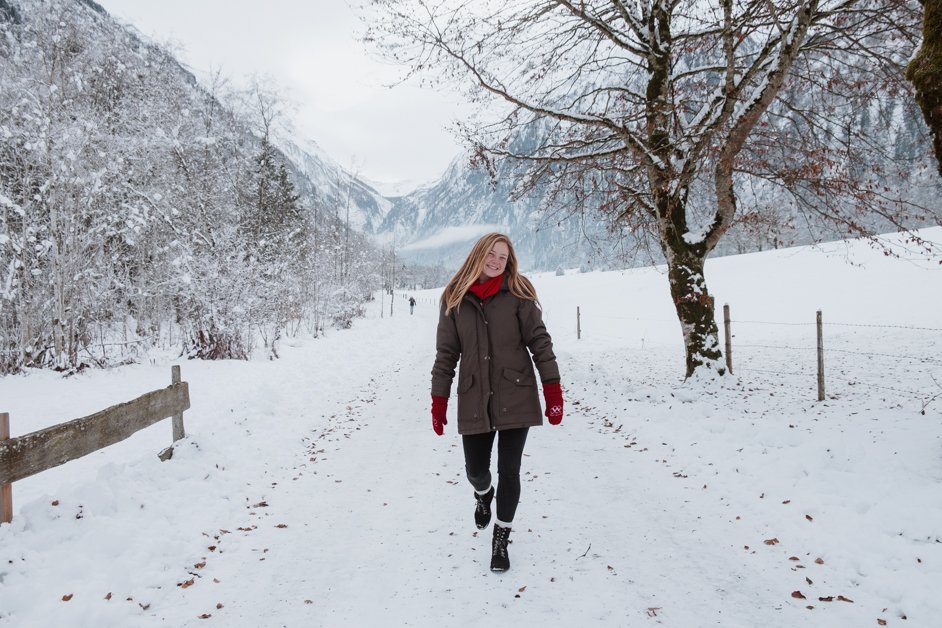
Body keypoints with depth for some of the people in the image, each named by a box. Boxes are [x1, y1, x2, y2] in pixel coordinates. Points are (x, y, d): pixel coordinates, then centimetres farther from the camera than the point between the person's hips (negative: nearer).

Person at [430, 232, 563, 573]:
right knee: (475, 469, 8)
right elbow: (446, 353, 6)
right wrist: (438, 402, 4)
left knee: (509, 471, 3)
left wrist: (553, 392, -9)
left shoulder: (518, 293, -2)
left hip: (515, 398, -1)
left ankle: (500, 540, 23)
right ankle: (483, 494, 47)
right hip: (475, 401, 2)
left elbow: (540, 342, -3)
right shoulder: (456, 299, 3)